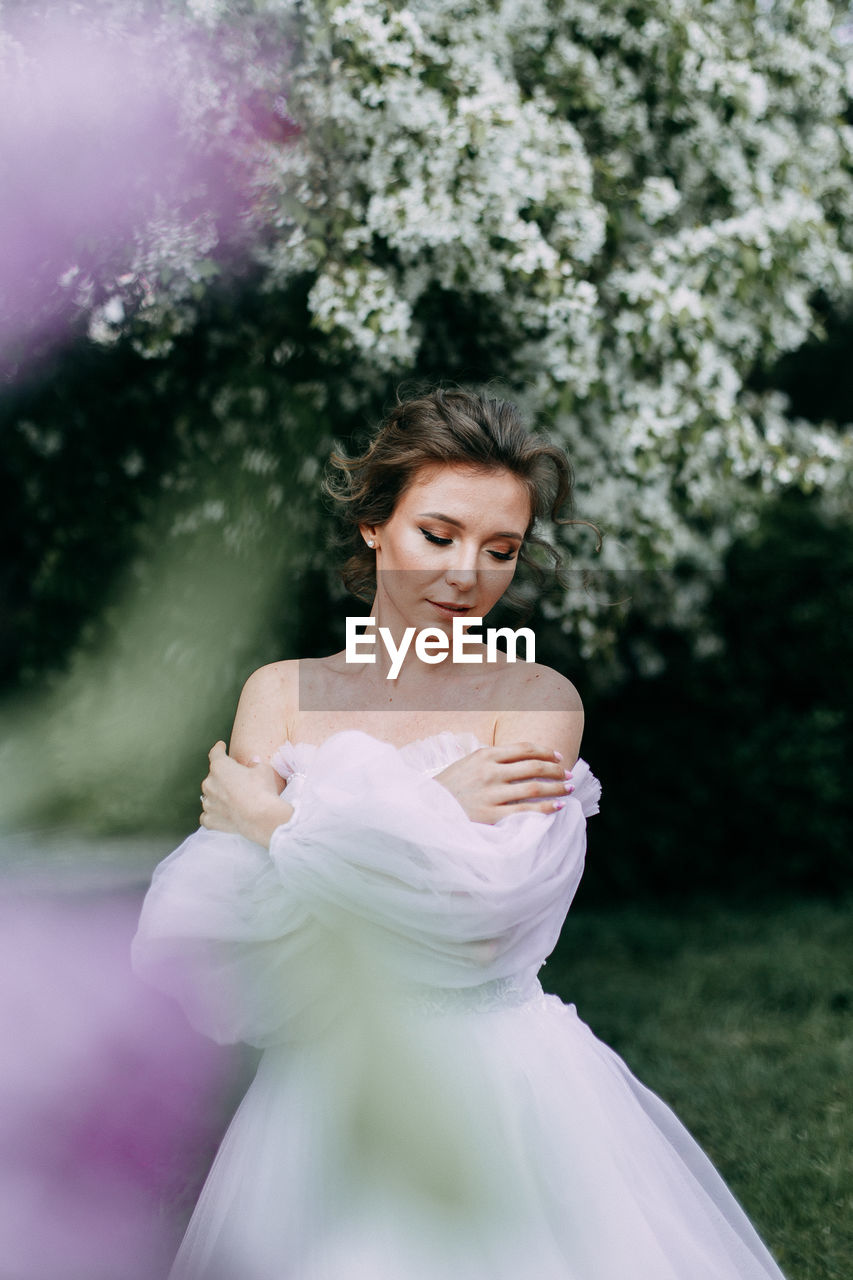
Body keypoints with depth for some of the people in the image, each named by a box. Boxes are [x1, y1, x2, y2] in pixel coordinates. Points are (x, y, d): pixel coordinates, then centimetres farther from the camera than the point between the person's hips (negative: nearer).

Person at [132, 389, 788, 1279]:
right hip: (322, 1096, 2)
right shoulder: (281, 692, 6)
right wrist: (427, 805, -14)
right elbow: (199, 919, -6)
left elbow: (481, 918, -16)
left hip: (496, 1093, -2)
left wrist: (281, 820, -8)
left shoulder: (538, 701, -2)